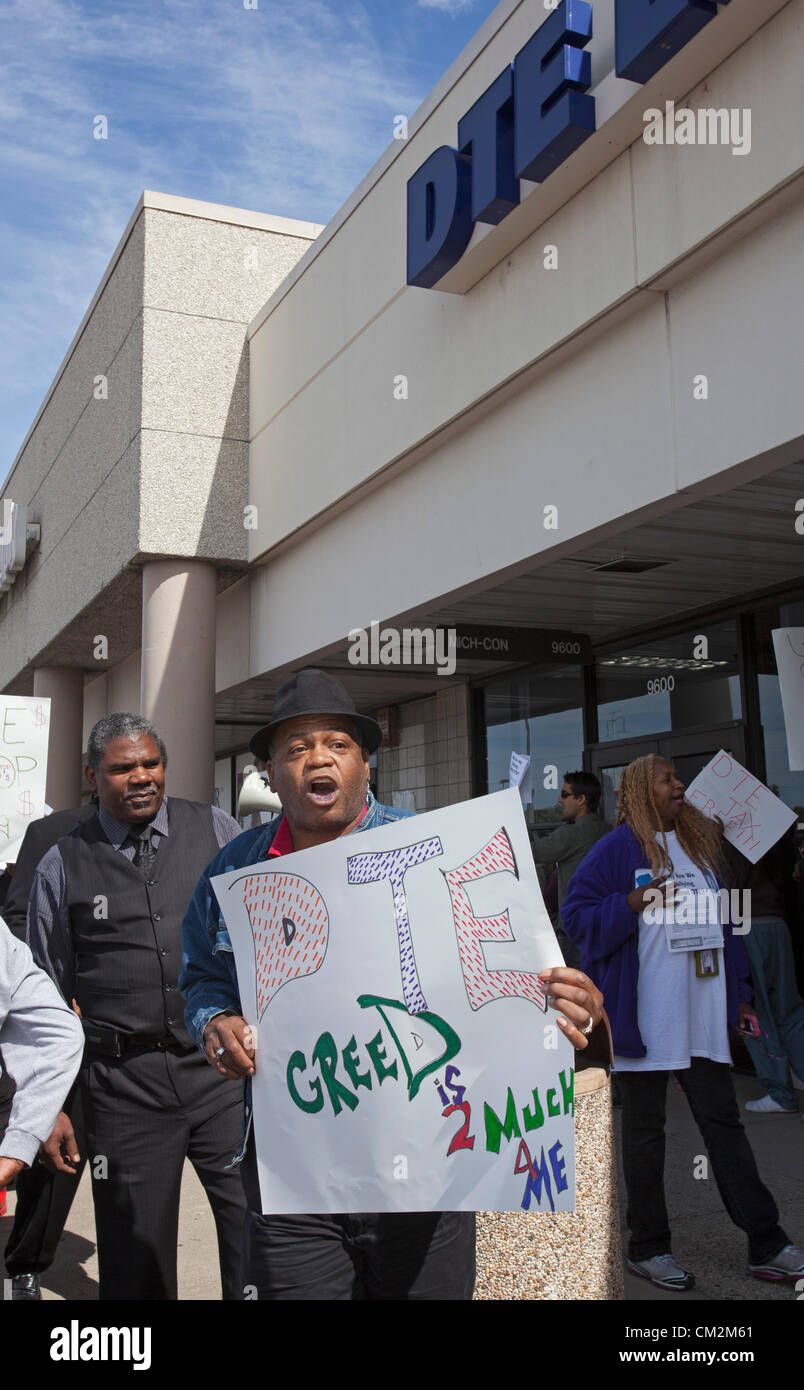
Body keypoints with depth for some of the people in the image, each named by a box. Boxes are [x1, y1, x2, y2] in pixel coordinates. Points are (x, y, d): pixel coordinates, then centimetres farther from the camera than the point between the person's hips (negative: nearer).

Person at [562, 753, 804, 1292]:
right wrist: (632, 903, -20)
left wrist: (739, 993, 15)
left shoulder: (701, 842, 13)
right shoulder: (616, 848, -5)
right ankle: (648, 1248, 17)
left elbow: (724, 921, 18)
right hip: (646, 1015, -5)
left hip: (704, 1013, 6)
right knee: (645, 1130, 5)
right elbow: (577, 914, -8)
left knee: (724, 1122, 11)